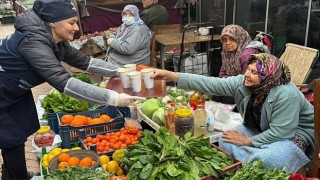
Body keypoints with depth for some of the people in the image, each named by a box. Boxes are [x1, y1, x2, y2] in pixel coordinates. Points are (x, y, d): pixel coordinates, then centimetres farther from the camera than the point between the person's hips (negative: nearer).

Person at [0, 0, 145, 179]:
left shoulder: (57, 42, -7)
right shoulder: (33, 42, -35)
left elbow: (84, 61, 0)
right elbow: (64, 82, -43)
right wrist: (113, 98, -45)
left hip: (16, 92, 8)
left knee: (20, 134, 14)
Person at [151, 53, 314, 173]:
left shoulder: (286, 95, -34)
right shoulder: (242, 82, -17)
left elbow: (279, 132, -31)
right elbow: (210, 84, -23)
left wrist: (247, 142, -23)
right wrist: (170, 75, -30)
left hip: (295, 134, -6)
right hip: (261, 129, 6)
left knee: (266, 159, -33)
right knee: (225, 142, -12)